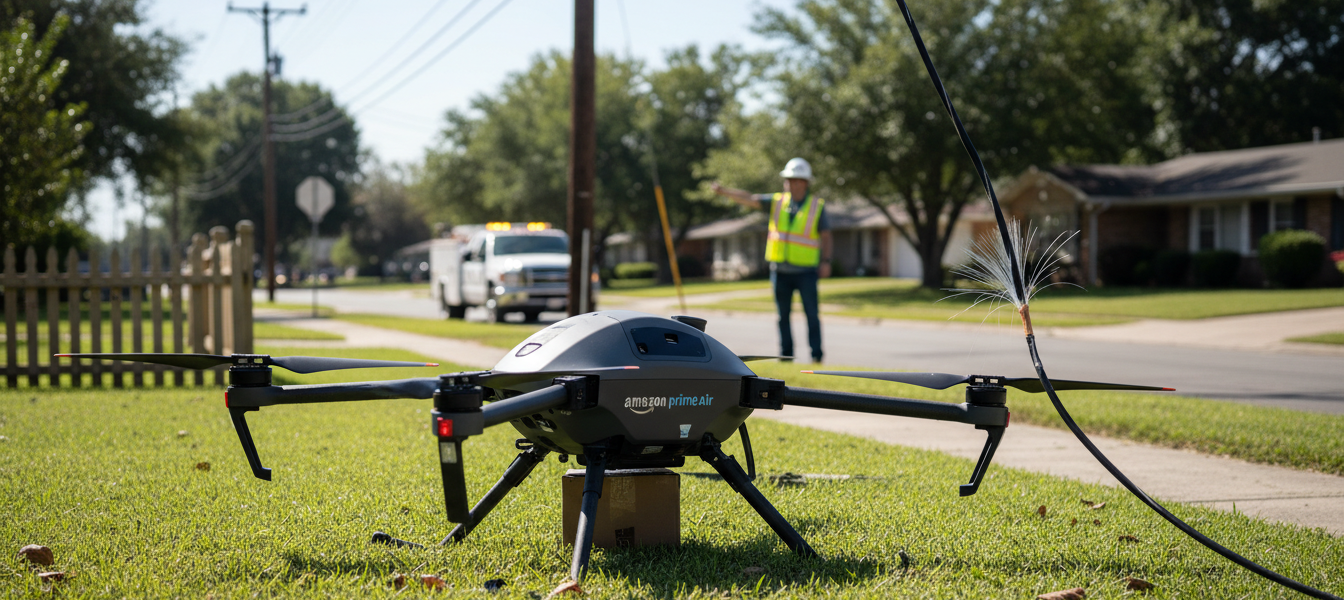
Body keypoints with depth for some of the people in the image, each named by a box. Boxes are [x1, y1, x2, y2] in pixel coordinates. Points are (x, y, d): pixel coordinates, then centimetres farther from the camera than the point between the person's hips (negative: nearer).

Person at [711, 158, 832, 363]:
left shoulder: (817, 206, 0)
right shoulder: (777, 202, 6)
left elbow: (825, 236, 2)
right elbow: (749, 199, 1)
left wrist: (826, 261, -8)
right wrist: (723, 191, -10)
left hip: (806, 271, -3)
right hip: (780, 270, 3)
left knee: (812, 314, -5)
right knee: (783, 315, 7)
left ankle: (816, 355, 1)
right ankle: (786, 355, 15)